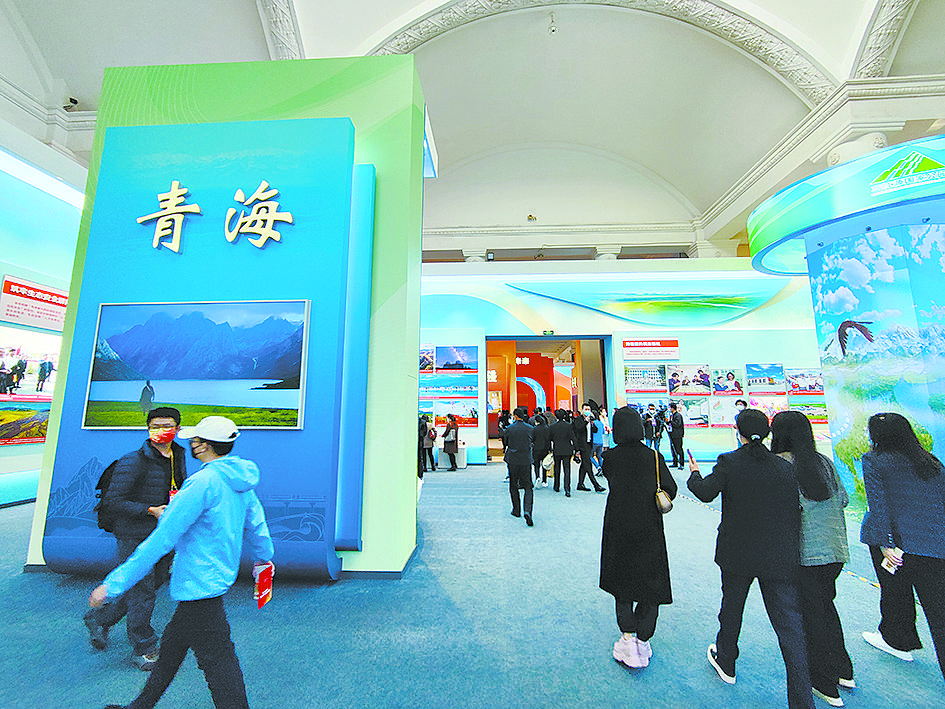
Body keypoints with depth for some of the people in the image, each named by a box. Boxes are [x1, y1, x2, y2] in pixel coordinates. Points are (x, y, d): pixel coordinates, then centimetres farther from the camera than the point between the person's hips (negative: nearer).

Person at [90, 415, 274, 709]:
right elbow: (256, 523, 13)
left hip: (200, 584, -9)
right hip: (218, 576, 9)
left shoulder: (202, 482, -25)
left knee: (218, 661, 4)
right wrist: (263, 558, 28)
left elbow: (162, 539, -23)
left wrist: (113, 584, -13)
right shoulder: (238, 478, 2)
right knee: (172, 644, 28)